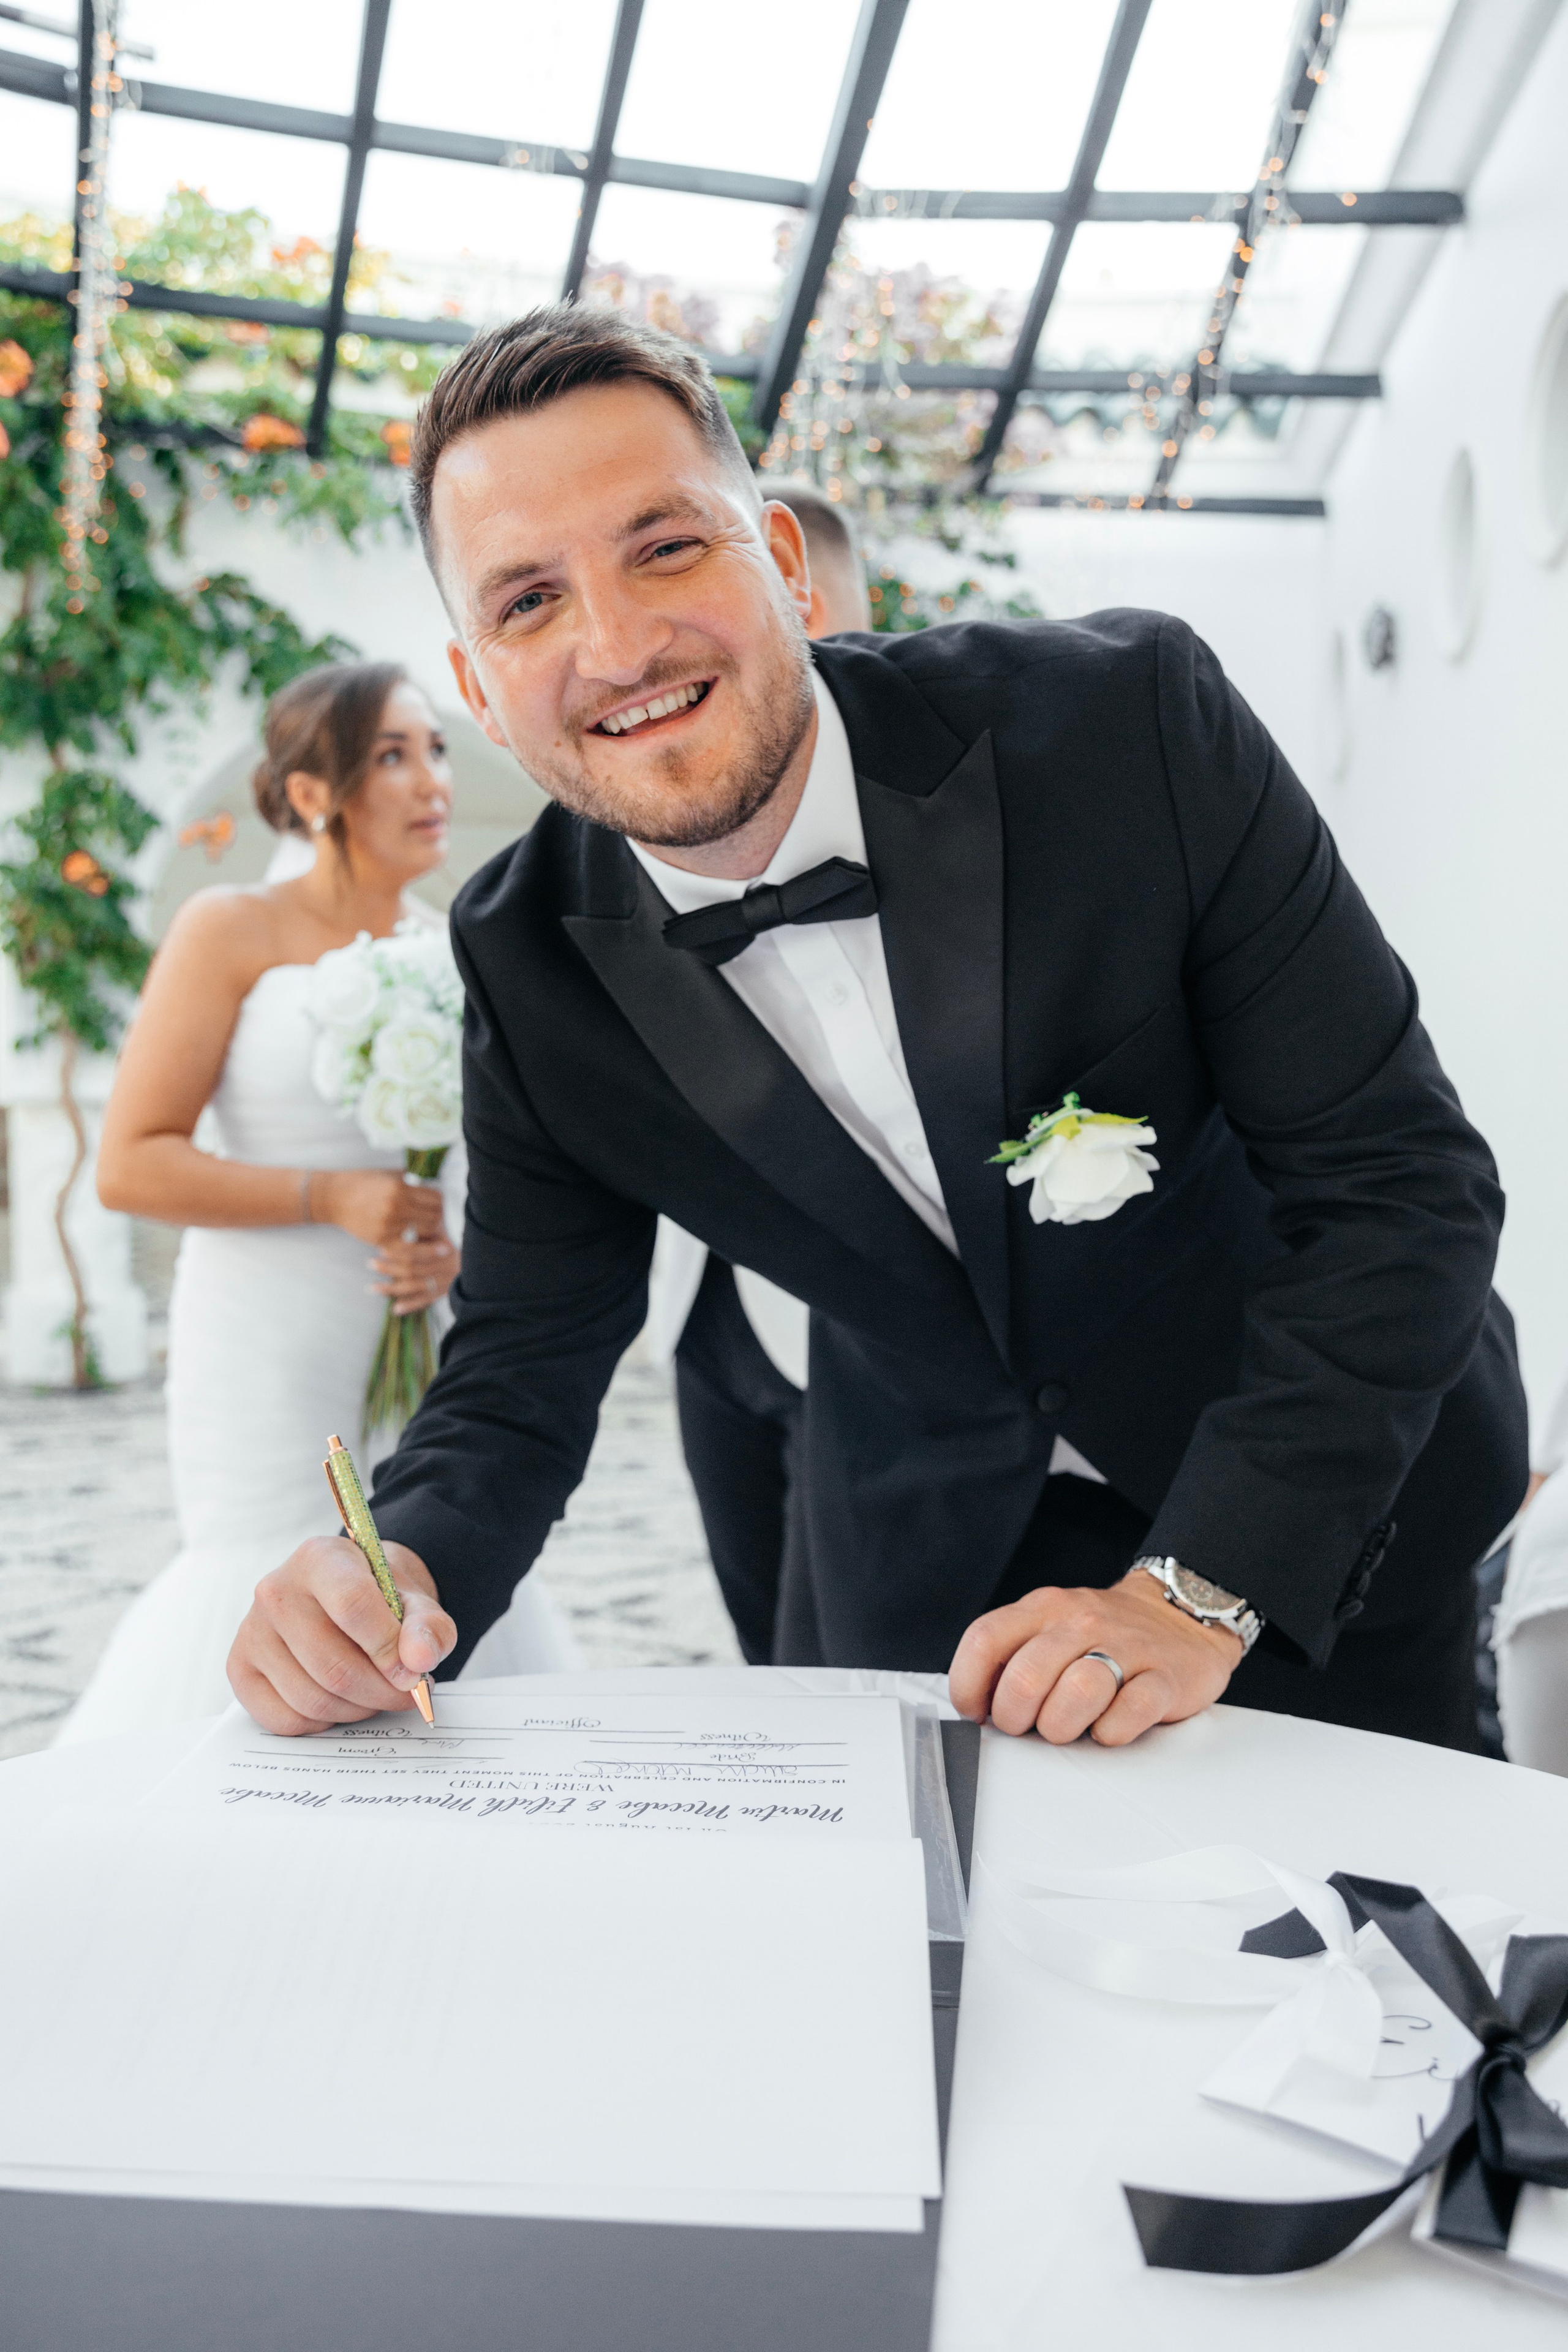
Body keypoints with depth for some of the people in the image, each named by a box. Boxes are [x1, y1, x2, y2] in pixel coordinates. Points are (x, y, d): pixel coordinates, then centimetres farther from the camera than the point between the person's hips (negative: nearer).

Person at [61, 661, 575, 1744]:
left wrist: (461, 1247, -5)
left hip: (424, 1352, 4)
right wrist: (327, 1197, -17)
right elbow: (131, 1165, -9)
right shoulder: (231, 932, -5)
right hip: (272, 1353, -4)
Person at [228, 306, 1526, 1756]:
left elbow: (1398, 1172, -22)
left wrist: (1197, 1588, -28)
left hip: (1332, 1506, -1)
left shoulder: (1129, 720, -26)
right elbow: (521, 1372, -8)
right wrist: (399, 1572, -30)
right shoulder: (532, 963, -15)